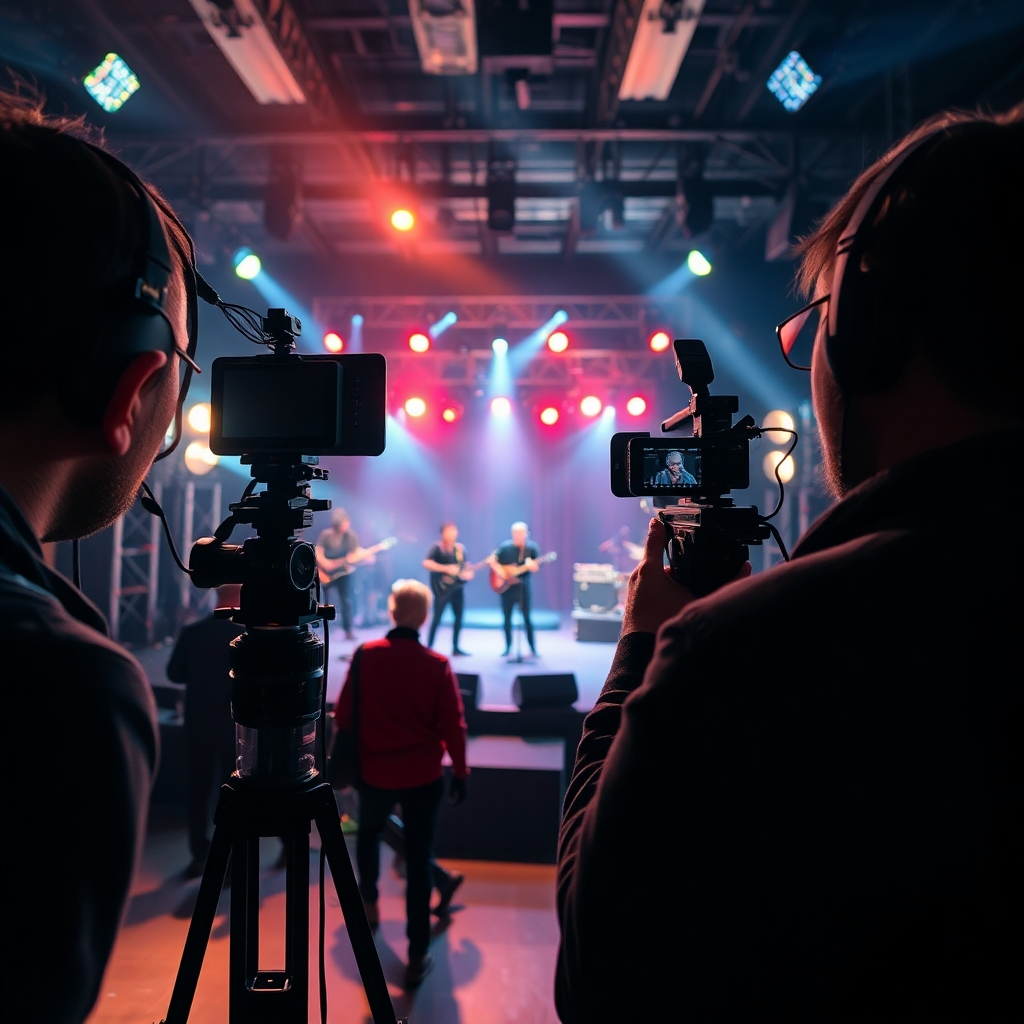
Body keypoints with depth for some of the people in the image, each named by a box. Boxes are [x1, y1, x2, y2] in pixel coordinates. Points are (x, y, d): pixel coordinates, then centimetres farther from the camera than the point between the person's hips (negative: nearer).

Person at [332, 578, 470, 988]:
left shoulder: (365, 655, -11)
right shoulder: (437, 664, -16)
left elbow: (343, 713, -2)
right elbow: (453, 725, -12)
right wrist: (460, 772, 3)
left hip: (374, 770, 2)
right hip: (423, 776, -2)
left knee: (369, 833, 30)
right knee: (419, 859, 8)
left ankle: (369, 902, 49)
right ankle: (418, 954, 14)